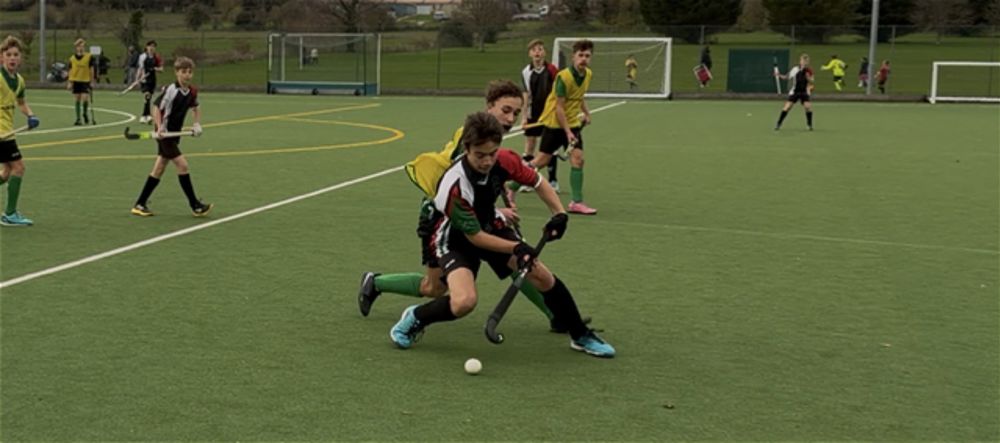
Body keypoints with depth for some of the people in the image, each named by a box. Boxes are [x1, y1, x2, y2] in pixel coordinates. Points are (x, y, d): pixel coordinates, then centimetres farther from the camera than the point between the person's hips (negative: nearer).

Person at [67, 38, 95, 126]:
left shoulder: (89, 57, -4)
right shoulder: (72, 58, 3)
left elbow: (91, 70, 1)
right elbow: (71, 71, 7)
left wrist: (92, 81, 1)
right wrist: (69, 82, 3)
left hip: (86, 81, -2)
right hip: (76, 81, 2)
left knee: (85, 98, -13)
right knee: (77, 100, 5)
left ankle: (85, 113, 16)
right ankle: (78, 119, 12)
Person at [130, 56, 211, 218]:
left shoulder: (192, 92, 3)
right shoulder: (171, 90, -18)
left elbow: (196, 107, 21)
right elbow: (156, 107, -16)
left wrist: (197, 123, 7)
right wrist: (160, 127, -26)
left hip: (174, 135, 8)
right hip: (164, 134, -8)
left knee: (158, 170, 11)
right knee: (182, 164, -13)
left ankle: (140, 204, 20)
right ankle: (195, 206, -7)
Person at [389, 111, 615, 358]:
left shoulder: (505, 161, -22)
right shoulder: (454, 187, -37)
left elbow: (536, 182, -1)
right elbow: (475, 236, -25)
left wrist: (559, 213, -13)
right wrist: (516, 248, -25)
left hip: (491, 226, 5)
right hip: (456, 238, -5)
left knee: (543, 277, -2)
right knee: (465, 301, -30)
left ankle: (581, 336, 19)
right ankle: (415, 319, 0)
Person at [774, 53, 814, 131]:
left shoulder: (808, 71, -1)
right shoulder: (795, 70, -5)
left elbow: (811, 82, 1)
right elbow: (786, 77, 2)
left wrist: (808, 77, -20)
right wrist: (779, 75, -15)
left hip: (804, 92, 1)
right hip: (794, 92, -1)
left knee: (808, 106, -15)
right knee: (787, 107, -10)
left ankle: (810, 125, 2)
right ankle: (778, 124, 1)